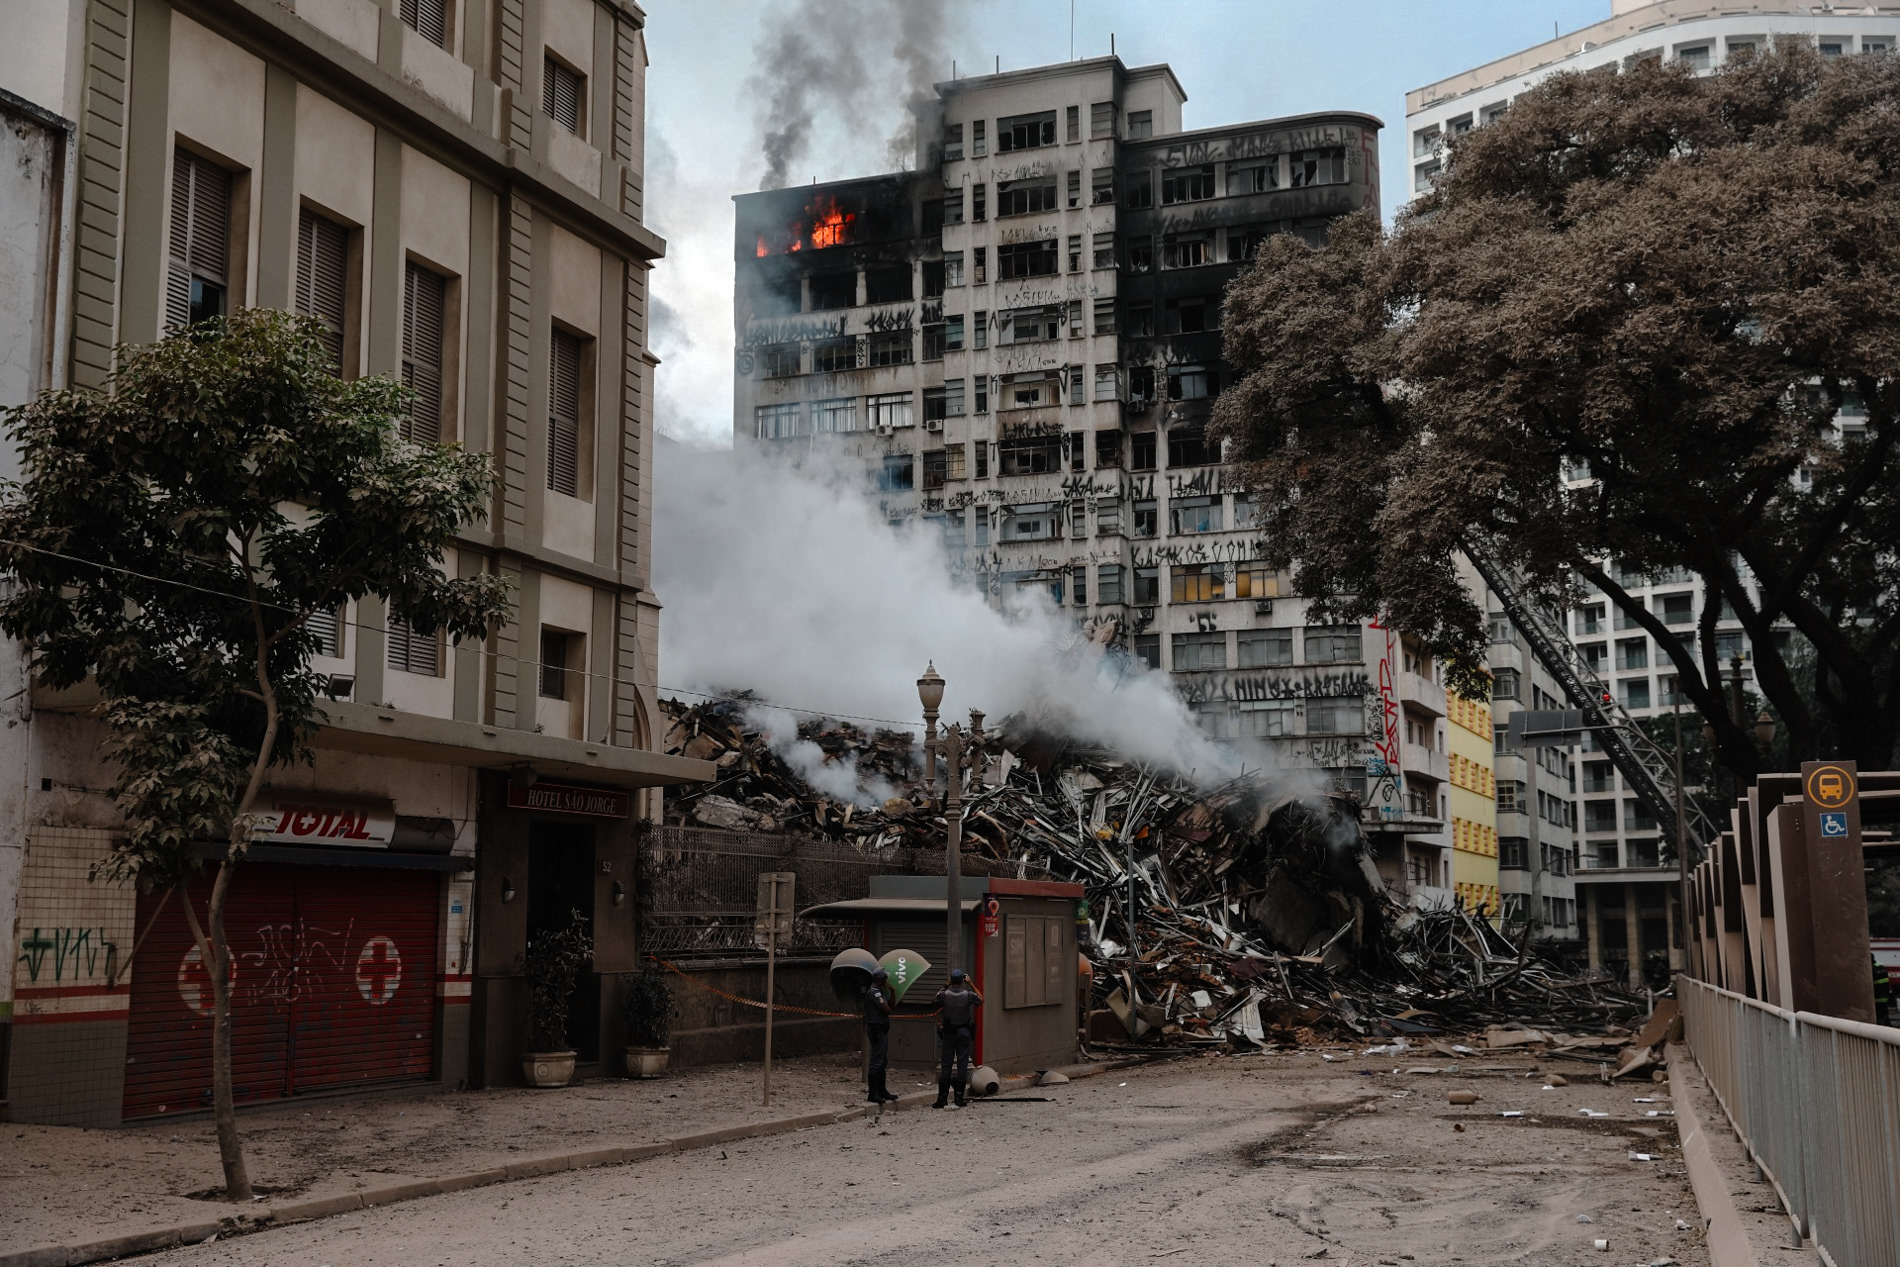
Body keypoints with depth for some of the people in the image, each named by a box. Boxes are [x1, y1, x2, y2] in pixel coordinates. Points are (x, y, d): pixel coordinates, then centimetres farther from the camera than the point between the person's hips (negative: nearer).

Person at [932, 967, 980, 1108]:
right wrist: (971, 984, 12)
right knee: (962, 1065, 4)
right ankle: (959, 1098, 4)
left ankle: (942, 1098, 2)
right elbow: (981, 999, 12)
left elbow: (936, 998, 13)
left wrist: (946, 986, 12)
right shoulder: (968, 995, -9)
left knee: (946, 1065, 3)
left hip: (948, 1033, 0)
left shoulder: (944, 995, -10)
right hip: (964, 1033, 0)